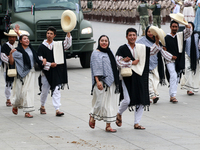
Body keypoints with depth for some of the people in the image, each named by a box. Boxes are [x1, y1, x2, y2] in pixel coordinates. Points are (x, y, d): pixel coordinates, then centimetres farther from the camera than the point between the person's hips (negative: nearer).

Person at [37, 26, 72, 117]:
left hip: (57, 72, 1)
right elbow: (40, 60, -5)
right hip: (46, 72, -1)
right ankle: (42, 106, 33)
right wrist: (49, 64, -13)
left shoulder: (58, 45, 7)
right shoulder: (42, 47, -1)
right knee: (45, 90, 11)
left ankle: (57, 109, -10)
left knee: (56, 91, -5)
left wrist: (68, 34, -13)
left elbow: (67, 45, -5)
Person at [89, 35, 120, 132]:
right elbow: (95, 69, -9)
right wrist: (98, 81, -19)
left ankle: (108, 126, 6)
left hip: (111, 82, 6)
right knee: (100, 102, -8)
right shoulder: (96, 54, -1)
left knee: (110, 104, 3)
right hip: (101, 82, -6)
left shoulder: (109, 53, 17)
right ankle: (92, 116, 20)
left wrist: (116, 82, 17)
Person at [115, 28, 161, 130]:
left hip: (140, 78, 5)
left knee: (141, 101, 2)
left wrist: (157, 42, -2)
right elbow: (118, 63, -12)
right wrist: (132, 63, -9)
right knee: (127, 100, -14)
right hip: (128, 78, -5)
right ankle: (119, 114, 18)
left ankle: (136, 123, 11)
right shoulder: (122, 49, -4)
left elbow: (152, 51, 14)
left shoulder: (141, 48, 9)